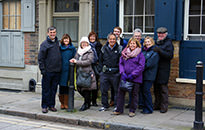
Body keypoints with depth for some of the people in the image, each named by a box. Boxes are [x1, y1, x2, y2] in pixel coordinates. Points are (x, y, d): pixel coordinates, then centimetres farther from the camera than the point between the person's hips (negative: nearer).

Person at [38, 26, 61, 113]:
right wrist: (42, 69, -12)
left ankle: (51, 105, 20)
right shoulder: (44, 44, -6)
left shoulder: (57, 43, 11)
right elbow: (40, 58, -7)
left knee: (54, 89, 10)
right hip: (48, 71, -5)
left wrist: (60, 68, 12)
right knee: (46, 89, 2)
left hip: (57, 70, 5)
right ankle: (44, 106, 11)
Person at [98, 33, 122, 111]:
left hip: (115, 73, -3)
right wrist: (102, 68, 8)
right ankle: (105, 105, 20)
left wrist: (119, 69, -8)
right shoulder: (104, 48, 9)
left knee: (117, 90, 4)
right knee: (103, 90, 8)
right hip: (105, 73, 4)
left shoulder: (119, 49, -1)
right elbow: (100, 60, 17)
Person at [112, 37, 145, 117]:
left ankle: (132, 111, 16)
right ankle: (119, 110, 15)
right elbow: (121, 63, 9)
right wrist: (122, 73, -7)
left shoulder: (140, 54, -4)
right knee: (121, 92, 4)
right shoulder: (124, 53, 8)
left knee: (134, 94, 5)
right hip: (124, 77, 4)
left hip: (135, 78, -3)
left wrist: (133, 75, -15)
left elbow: (141, 66, -9)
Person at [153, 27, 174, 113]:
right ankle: (157, 104, 21)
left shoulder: (168, 43, -4)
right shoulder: (156, 42, 16)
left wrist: (159, 51, -23)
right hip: (155, 68, 7)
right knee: (156, 88, 11)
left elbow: (170, 56, -16)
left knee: (163, 88, -5)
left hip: (164, 70, -7)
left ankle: (164, 106, 3)